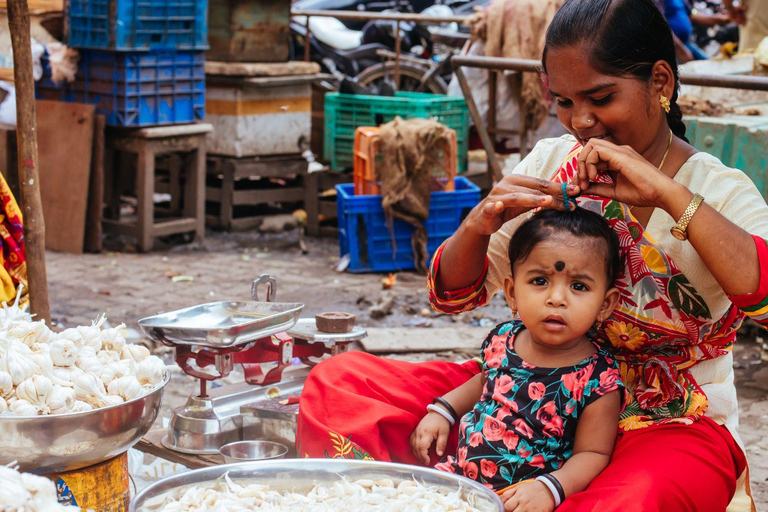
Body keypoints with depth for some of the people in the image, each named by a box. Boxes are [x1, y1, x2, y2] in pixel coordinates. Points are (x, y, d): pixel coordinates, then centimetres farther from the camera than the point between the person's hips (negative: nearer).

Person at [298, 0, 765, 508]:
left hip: (667, 425, -4)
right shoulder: (550, 162, 5)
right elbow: (453, 294, 8)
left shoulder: (721, 191, -8)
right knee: (338, 383, -11)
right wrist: (479, 224, -14)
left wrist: (668, 194, -30)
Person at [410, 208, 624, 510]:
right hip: (459, 471, 5)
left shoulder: (598, 381, -16)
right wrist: (442, 411, 14)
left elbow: (592, 454, -10)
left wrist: (550, 488, -26)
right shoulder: (503, 338, 2)